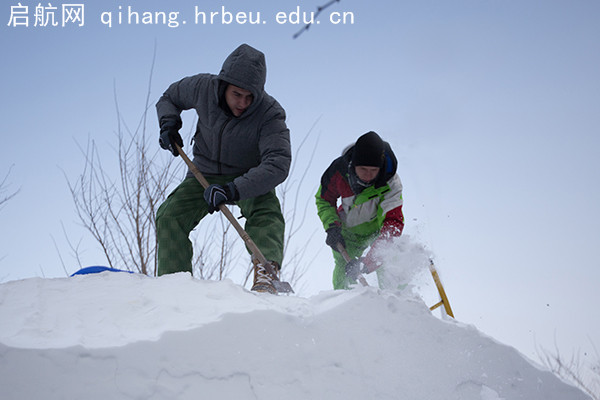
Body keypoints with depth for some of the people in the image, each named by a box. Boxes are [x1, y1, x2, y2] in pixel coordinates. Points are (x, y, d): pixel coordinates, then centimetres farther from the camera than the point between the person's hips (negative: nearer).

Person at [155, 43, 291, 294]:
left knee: (266, 213, -32)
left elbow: (278, 163, -40)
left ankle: (265, 275, -47)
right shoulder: (203, 88, -18)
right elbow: (170, 97, 6)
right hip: (205, 174, 3)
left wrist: (234, 189, -51)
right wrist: (168, 123, -16)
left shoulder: (270, 115, -28)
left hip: (250, 178, -3)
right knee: (169, 217, -14)